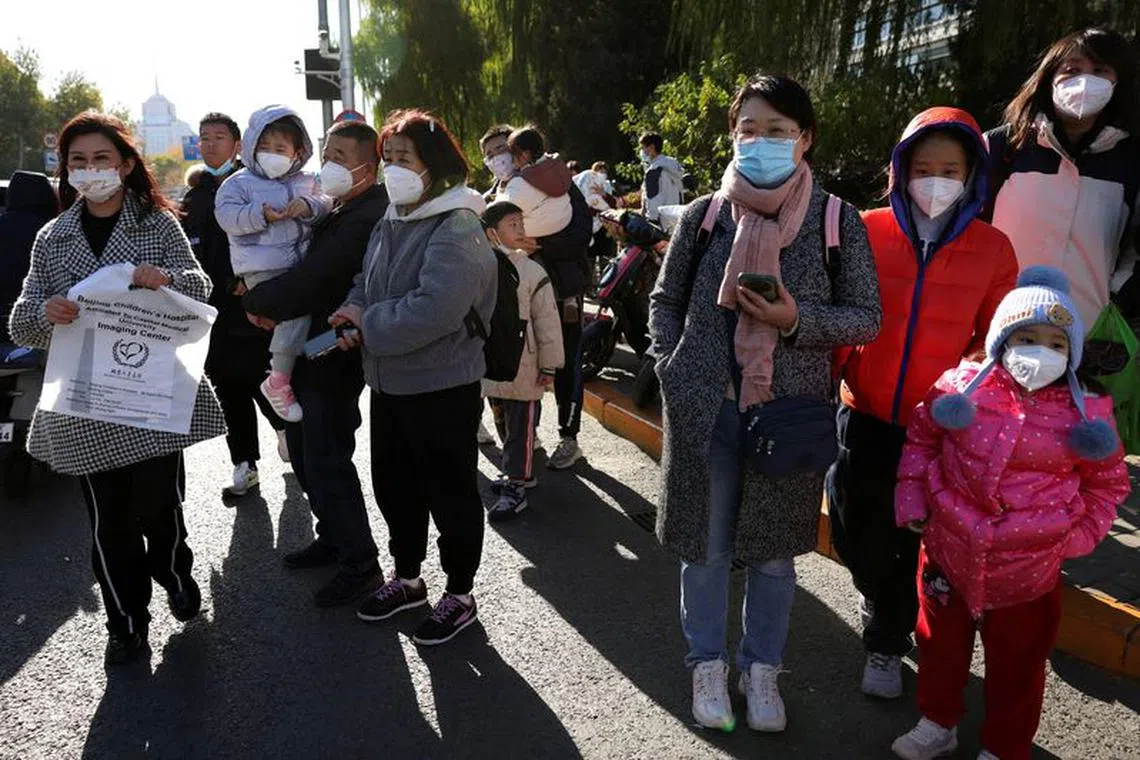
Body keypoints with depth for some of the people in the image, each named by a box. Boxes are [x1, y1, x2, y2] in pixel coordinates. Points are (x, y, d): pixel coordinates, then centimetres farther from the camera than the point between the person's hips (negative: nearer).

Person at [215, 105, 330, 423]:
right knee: (296, 308, -21)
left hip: (301, 262, 6)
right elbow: (226, 215, -6)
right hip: (263, 268, -6)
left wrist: (309, 206, -14)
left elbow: (325, 205, 7)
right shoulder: (239, 182, 4)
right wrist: (261, 215, -19)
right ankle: (279, 382, -9)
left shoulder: (306, 181, 16)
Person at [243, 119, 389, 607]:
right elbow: (312, 270, 16)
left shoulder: (363, 217, -22)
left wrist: (256, 301, -11)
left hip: (335, 358, -10)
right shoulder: (341, 210, 11)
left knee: (326, 461, -3)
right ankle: (332, 539, 35)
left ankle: (359, 566, 11)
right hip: (313, 351, 10)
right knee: (305, 451, 19)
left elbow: (310, 281, -27)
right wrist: (272, 302, -1)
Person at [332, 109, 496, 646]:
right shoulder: (392, 220, 9)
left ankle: (460, 595, 26)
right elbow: (368, 282, 18)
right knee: (393, 486, 20)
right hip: (388, 381, 9)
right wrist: (353, 314, -4)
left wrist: (368, 321, -17)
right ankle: (407, 579, 40)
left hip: (442, 386, -9)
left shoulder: (457, 228, -19)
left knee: (450, 493, 7)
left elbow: (432, 310, -30)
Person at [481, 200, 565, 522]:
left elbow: (548, 321, -7)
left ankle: (515, 488, 11)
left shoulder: (532, 272, -9)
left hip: (523, 368, -5)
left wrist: (549, 365, -7)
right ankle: (520, 471, 37)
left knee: (521, 429, 3)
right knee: (502, 423, 19)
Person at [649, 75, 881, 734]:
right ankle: (708, 664, 32)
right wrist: (672, 372, -2)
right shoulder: (704, 215, 2)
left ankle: (762, 668, 33)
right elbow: (666, 301, 11)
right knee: (705, 545, 11)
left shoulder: (838, 221, -2)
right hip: (706, 409, 1)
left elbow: (866, 319, 0)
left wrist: (796, 319, -17)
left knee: (775, 549, 12)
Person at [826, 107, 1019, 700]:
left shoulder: (993, 249, -3)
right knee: (854, 533, 9)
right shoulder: (868, 231, -4)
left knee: (914, 541, 12)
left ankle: (886, 642, 37)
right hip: (867, 415, 0)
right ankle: (884, 601, 44)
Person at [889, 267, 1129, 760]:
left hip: (1027, 569, -1)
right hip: (946, 549, 1)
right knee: (940, 644, 20)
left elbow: (1108, 482, 8)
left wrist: (1080, 534, 0)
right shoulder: (962, 388, -8)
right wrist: (912, 498, 2)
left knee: (1017, 664, 15)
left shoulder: (1083, 415, -8)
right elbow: (921, 438, 7)